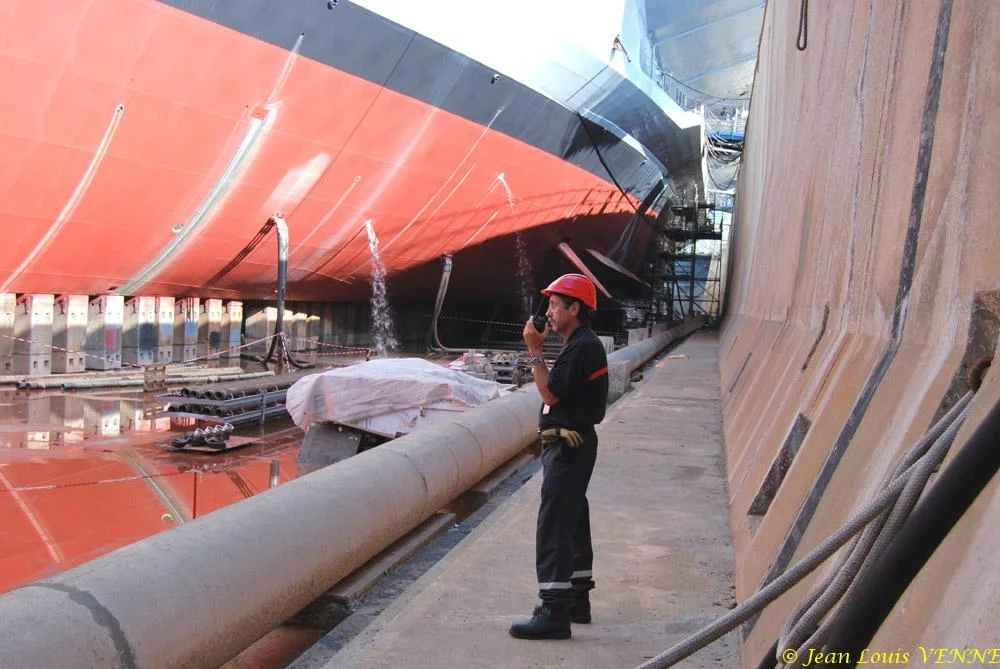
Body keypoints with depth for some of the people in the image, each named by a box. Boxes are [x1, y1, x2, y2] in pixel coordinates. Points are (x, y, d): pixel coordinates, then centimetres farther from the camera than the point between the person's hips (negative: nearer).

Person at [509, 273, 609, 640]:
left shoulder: (582, 347, -18)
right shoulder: (581, 344, 16)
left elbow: (551, 393, -20)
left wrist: (534, 351, -15)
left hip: (568, 447, -11)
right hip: (568, 445, 11)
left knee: (553, 527, -11)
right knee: (572, 523, 17)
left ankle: (554, 613, -10)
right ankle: (577, 599, 29)